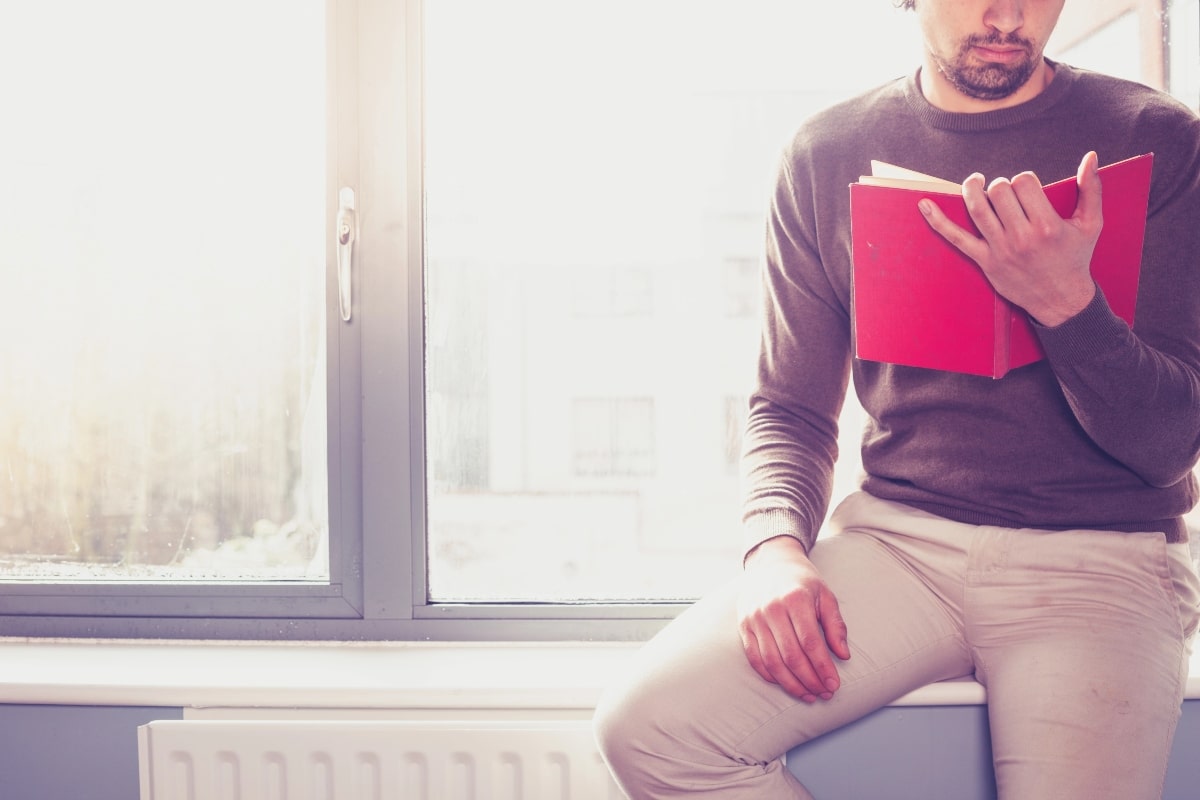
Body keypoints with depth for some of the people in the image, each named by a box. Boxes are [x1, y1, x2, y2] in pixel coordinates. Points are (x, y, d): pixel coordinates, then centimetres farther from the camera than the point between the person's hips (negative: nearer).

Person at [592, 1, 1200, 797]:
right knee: (645, 723, -18)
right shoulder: (830, 151, 7)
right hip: (897, 535, 2)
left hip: (1096, 559, -1)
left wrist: (1066, 301, -22)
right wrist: (776, 546, -10)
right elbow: (792, 408, 10)